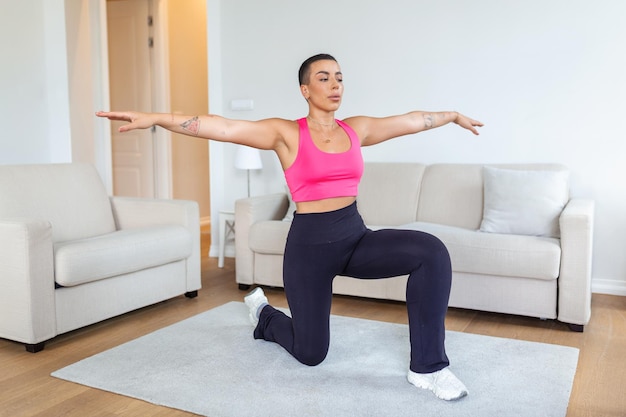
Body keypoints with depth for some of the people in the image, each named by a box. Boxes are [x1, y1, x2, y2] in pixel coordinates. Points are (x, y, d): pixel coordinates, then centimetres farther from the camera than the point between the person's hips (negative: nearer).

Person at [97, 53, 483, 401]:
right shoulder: (286, 133, -6)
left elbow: (413, 120, 20)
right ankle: (263, 313, 42)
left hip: (356, 236, 4)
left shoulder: (357, 128, 7)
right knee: (310, 353, 7)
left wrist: (454, 115, 32)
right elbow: (222, 127, -17)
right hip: (310, 243, -4)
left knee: (431, 251, -23)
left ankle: (428, 365, -11)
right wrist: (155, 118, -27)